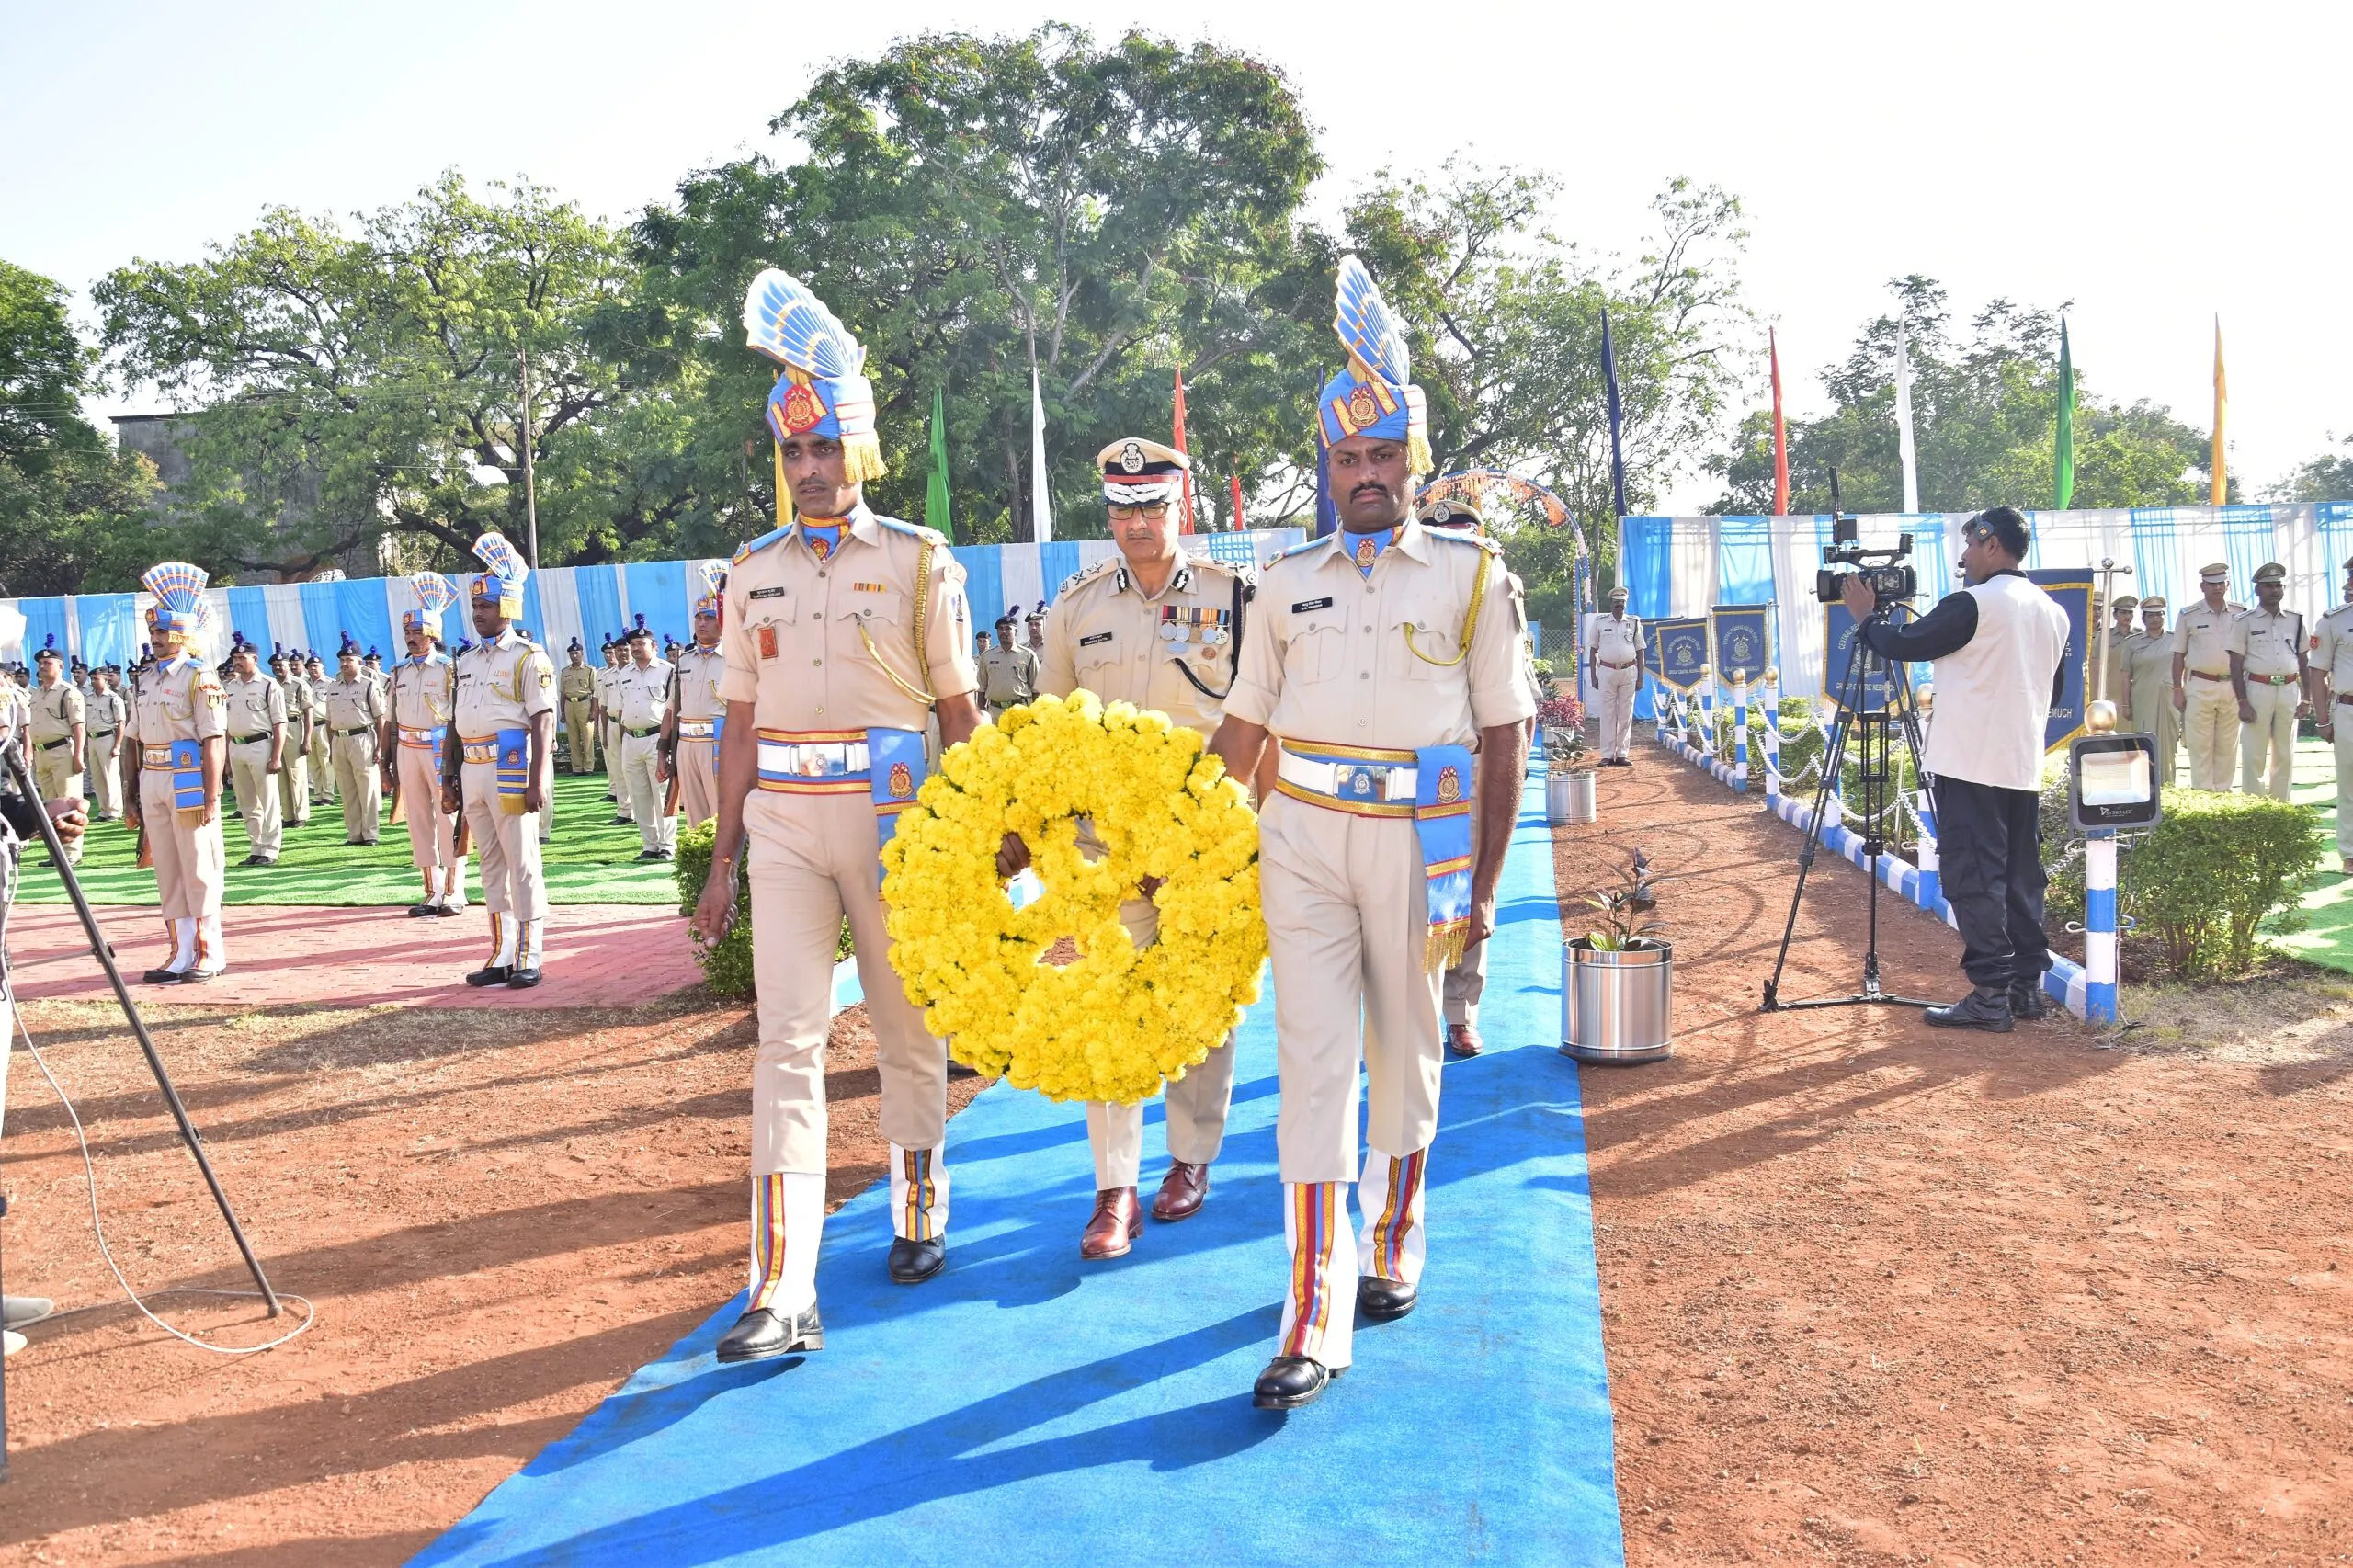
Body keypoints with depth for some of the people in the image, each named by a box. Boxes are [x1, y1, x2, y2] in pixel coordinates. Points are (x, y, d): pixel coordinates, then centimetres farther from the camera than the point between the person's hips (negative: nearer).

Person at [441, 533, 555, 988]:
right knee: (491, 866, 10)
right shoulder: (467, 660, 17)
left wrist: (538, 779, -20)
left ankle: (529, 957, 2)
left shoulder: (528, 658, -5)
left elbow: (543, 722, -12)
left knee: (522, 865, -3)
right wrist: (449, 777, 14)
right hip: (472, 772, 7)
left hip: (511, 769, -7)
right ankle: (503, 955, 17)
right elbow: (456, 722, 19)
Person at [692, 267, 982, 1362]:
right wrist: (723, 864, 8)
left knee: (907, 1026, 11)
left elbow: (959, 712, 1)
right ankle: (783, 1293, -5)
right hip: (781, 820, 2)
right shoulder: (753, 570, 10)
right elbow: (740, 723, 11)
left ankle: (920, 1212, 33)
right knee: (788, 1038, -5)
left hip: (891, 811, -2)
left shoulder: (918, 560, 1)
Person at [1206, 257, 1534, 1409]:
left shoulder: (1472, 575, 1)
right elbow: (1243, 728, 10)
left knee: (1404, 1057, 12)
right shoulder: (1289, 581, 7)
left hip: (1420, 841, -1)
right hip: (1302, 838, 1)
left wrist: (1485, 884, -2)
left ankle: (1395, 1245, 36)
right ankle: (1317, 1312, -1)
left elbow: (1503, 736, 1)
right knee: (1313, 1061, -5)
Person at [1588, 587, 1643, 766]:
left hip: (1628, 672, 1)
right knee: (1607, 714, 0)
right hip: (1607, 671, -1)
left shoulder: (1634, 623, 7)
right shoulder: (1600, 622, 4)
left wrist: (1640, 677, 4)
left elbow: (1639, 652, 10)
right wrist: (1593, 676, 1)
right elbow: (1593, 650, 7)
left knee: (1626, 715, 3)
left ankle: (1622, 754, 7)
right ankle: (1607, 755, 2)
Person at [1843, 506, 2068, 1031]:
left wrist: (1865, 618, 9)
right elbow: (2053, 687, 20)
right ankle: (2027, 984, 16)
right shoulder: (2053, 612, 13)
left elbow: (1905, 644, -7)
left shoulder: (1973, 604, -13)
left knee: (1974, 879, -5)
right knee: (2020, 876, 12)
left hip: (1971, 765, -8)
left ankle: (1991, 993, -6)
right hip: (2023, 766, 8)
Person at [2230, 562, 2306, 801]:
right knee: (2253, 755, -3)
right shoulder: (2245, 622, 0)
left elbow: (2303, 661, 13)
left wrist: (2306, 699, 8)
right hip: (2257, 690, -4)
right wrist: (2243, 702, -10)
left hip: (2289, 691, 4)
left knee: (2285, 754, 8)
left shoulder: (2295, 620, 10)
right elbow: (2236, 665, -3)